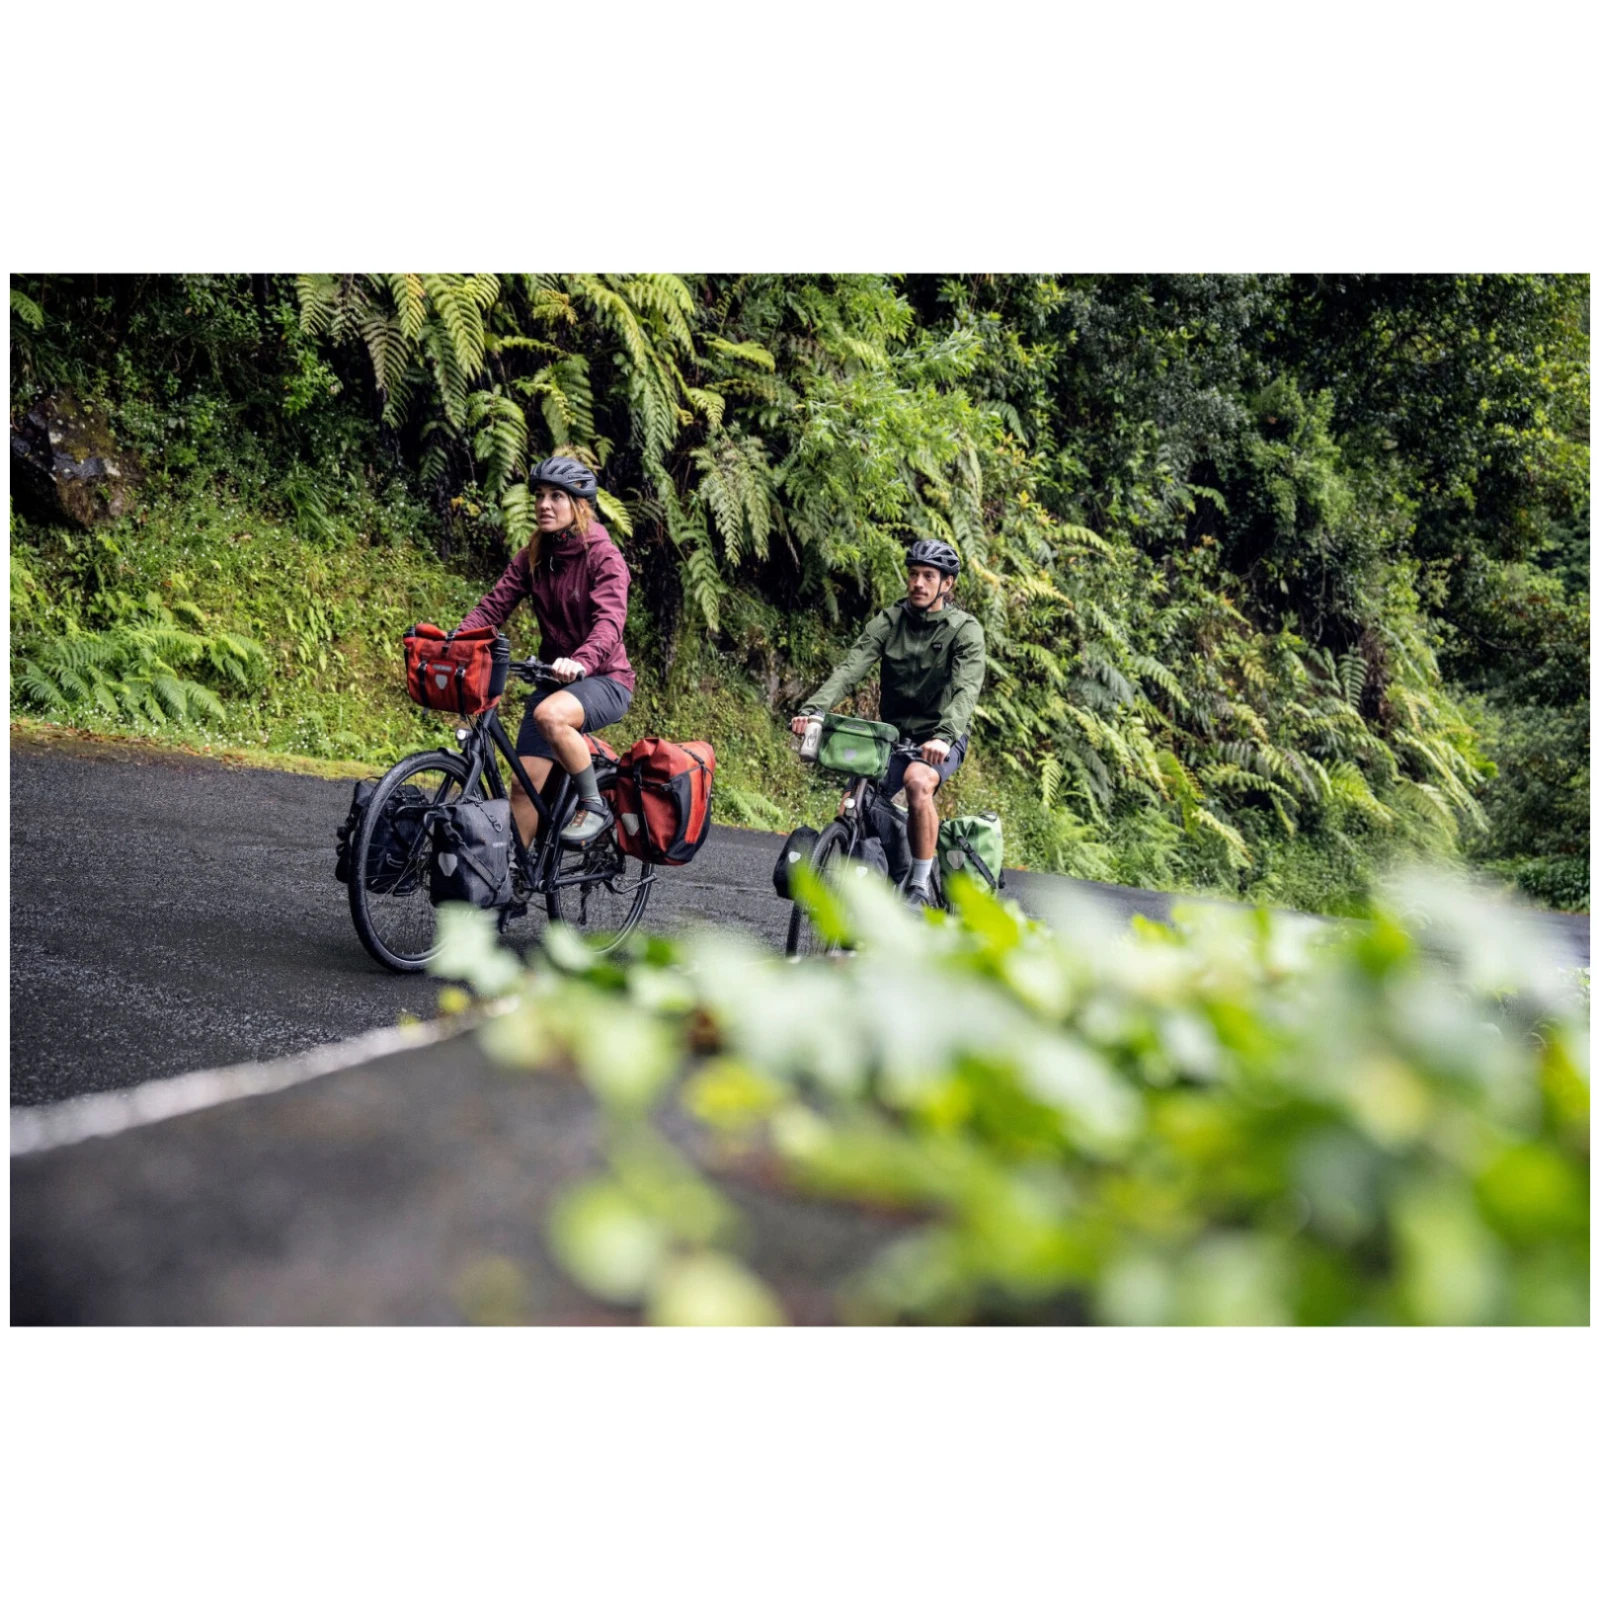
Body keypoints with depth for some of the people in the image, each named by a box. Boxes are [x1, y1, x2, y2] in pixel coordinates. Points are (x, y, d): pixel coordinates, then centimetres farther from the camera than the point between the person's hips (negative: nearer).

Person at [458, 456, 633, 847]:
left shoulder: (604, 557, -13)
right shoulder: (532, 557, 4)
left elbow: (609, 623, -28)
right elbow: (493, 606, -4)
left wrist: (579, 662, -47)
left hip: (604, 679, -6)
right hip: (556, 679, 6)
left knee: (549, 715, -35)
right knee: (526, 783, -3)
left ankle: (594, 806, -16)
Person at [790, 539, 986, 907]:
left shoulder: (965, 630, -10)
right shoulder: (888, 622, -2)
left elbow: (967, 688, -26)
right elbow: (850, 668, -16)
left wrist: (944, 735, -45)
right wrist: (814, 708, -34)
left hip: (939, 738, -3)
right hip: (893, 734, 4)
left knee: (918, 781, -34)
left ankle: (921, 884, -22)